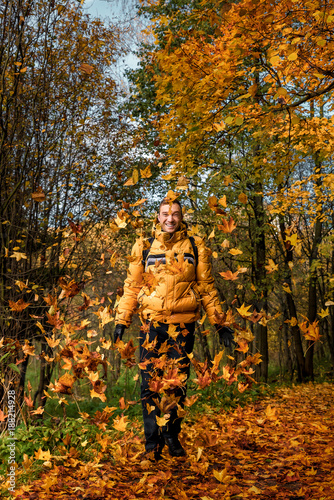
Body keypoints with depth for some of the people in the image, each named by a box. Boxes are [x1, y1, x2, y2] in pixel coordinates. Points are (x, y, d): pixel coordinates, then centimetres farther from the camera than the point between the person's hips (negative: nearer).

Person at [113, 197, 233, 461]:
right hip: (152, 322, 0)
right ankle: (153, 442, 13)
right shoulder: (144, 247, 8)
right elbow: (132, 286, 11)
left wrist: (220, 324, 9)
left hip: (183, 323, 0)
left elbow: (207, 288, 11)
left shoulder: (196, 247, 8)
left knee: (177, 382, 3)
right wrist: (122, 320, 5)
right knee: (150, 383, 0)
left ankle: (171, 434, 24)